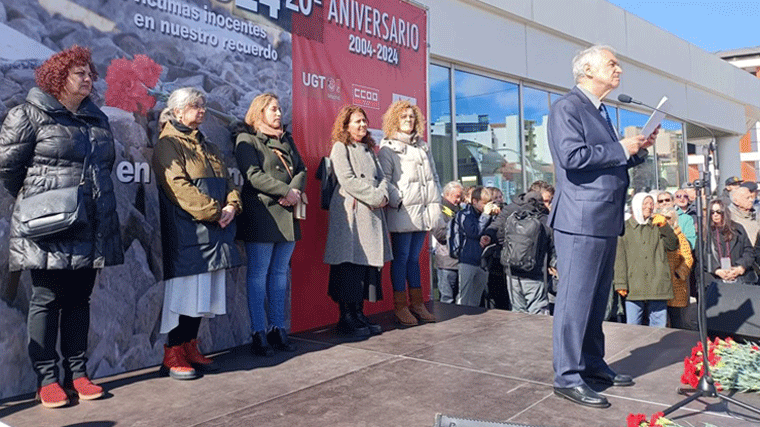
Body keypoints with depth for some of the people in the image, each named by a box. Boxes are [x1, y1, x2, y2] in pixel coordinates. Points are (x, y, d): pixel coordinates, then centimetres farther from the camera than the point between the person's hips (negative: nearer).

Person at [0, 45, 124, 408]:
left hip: (91, 228, 6)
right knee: (47, 299, 2)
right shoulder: (30, 115, -3)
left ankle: (77, 373, 20)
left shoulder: (97, 118, 15)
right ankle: (46, 379, 12)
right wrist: (34, 200, 7)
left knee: (80, 299, 11)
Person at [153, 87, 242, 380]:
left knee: (204, 293, 10)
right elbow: (178, 186, -16)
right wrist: (214, 211, -18)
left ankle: (190, 348, 21)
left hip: (214, 232, 8)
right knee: (184, 291, -5)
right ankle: (172, 355, 6)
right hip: (186, 232, -8)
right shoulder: (168, 144, -3)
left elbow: (227, 181, 18)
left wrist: (231, 205, -3)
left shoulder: (207, 147, 22)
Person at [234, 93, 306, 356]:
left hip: (287, 214, 7)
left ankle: (277, 329, 15)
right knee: (258, 273, -2)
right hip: (261, 214, -6)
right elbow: (253, 175, -12)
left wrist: (295, 191, -7)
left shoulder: (286, 139, 21)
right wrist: (287, 191, -15)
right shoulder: (246, 139, 0)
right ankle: (258, 334, 3)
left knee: (280, 272, 9)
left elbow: (301, 169, 14)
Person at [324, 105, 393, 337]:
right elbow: (348, 180, -12)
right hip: (350, 212, -7)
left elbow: (382, 177, 15)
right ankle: (346, 317, 0)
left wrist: (382, 196, -5)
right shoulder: (340, 148, 0)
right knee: (350, 264, -7)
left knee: (370, 263, 6)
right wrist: (374, 197, -13)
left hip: (373, 213, 8)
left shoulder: (368, 150, 23)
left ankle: (359, 313, 13)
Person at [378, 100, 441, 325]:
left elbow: (434, 176, 22)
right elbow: (384, 179, -7)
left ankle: (417, 303, 17)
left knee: (414, 257, 12)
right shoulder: (388, 147, 0)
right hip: (403, 211, -6)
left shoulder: (424, 146, 20)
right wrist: (398, 200, -15)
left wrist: (437, 201, 12)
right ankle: (400, 306, 6)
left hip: (424, 210, 6)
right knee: (401, 258, -1)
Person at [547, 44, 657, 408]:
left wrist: (638, 150, 9)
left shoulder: (600, 111, 21)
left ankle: (592, 363, 28)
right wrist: (621, 148, -12)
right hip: (581, 221, -9)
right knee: (576, 299, -6)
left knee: (597, 299, 16)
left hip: (605, 221, 10)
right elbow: (572, 156, -21)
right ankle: (567, 377, 2)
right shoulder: (566, 108, -7)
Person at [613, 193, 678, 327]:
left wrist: (664, 226, -6)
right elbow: (620, 257, 2)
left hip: (657, 286, 2)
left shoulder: (658, 227, 16)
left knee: (659, 326, 3)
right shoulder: (625, 228, 8)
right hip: (634, 287, -2)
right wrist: (621, 283, -5)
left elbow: (673, 245, 5)